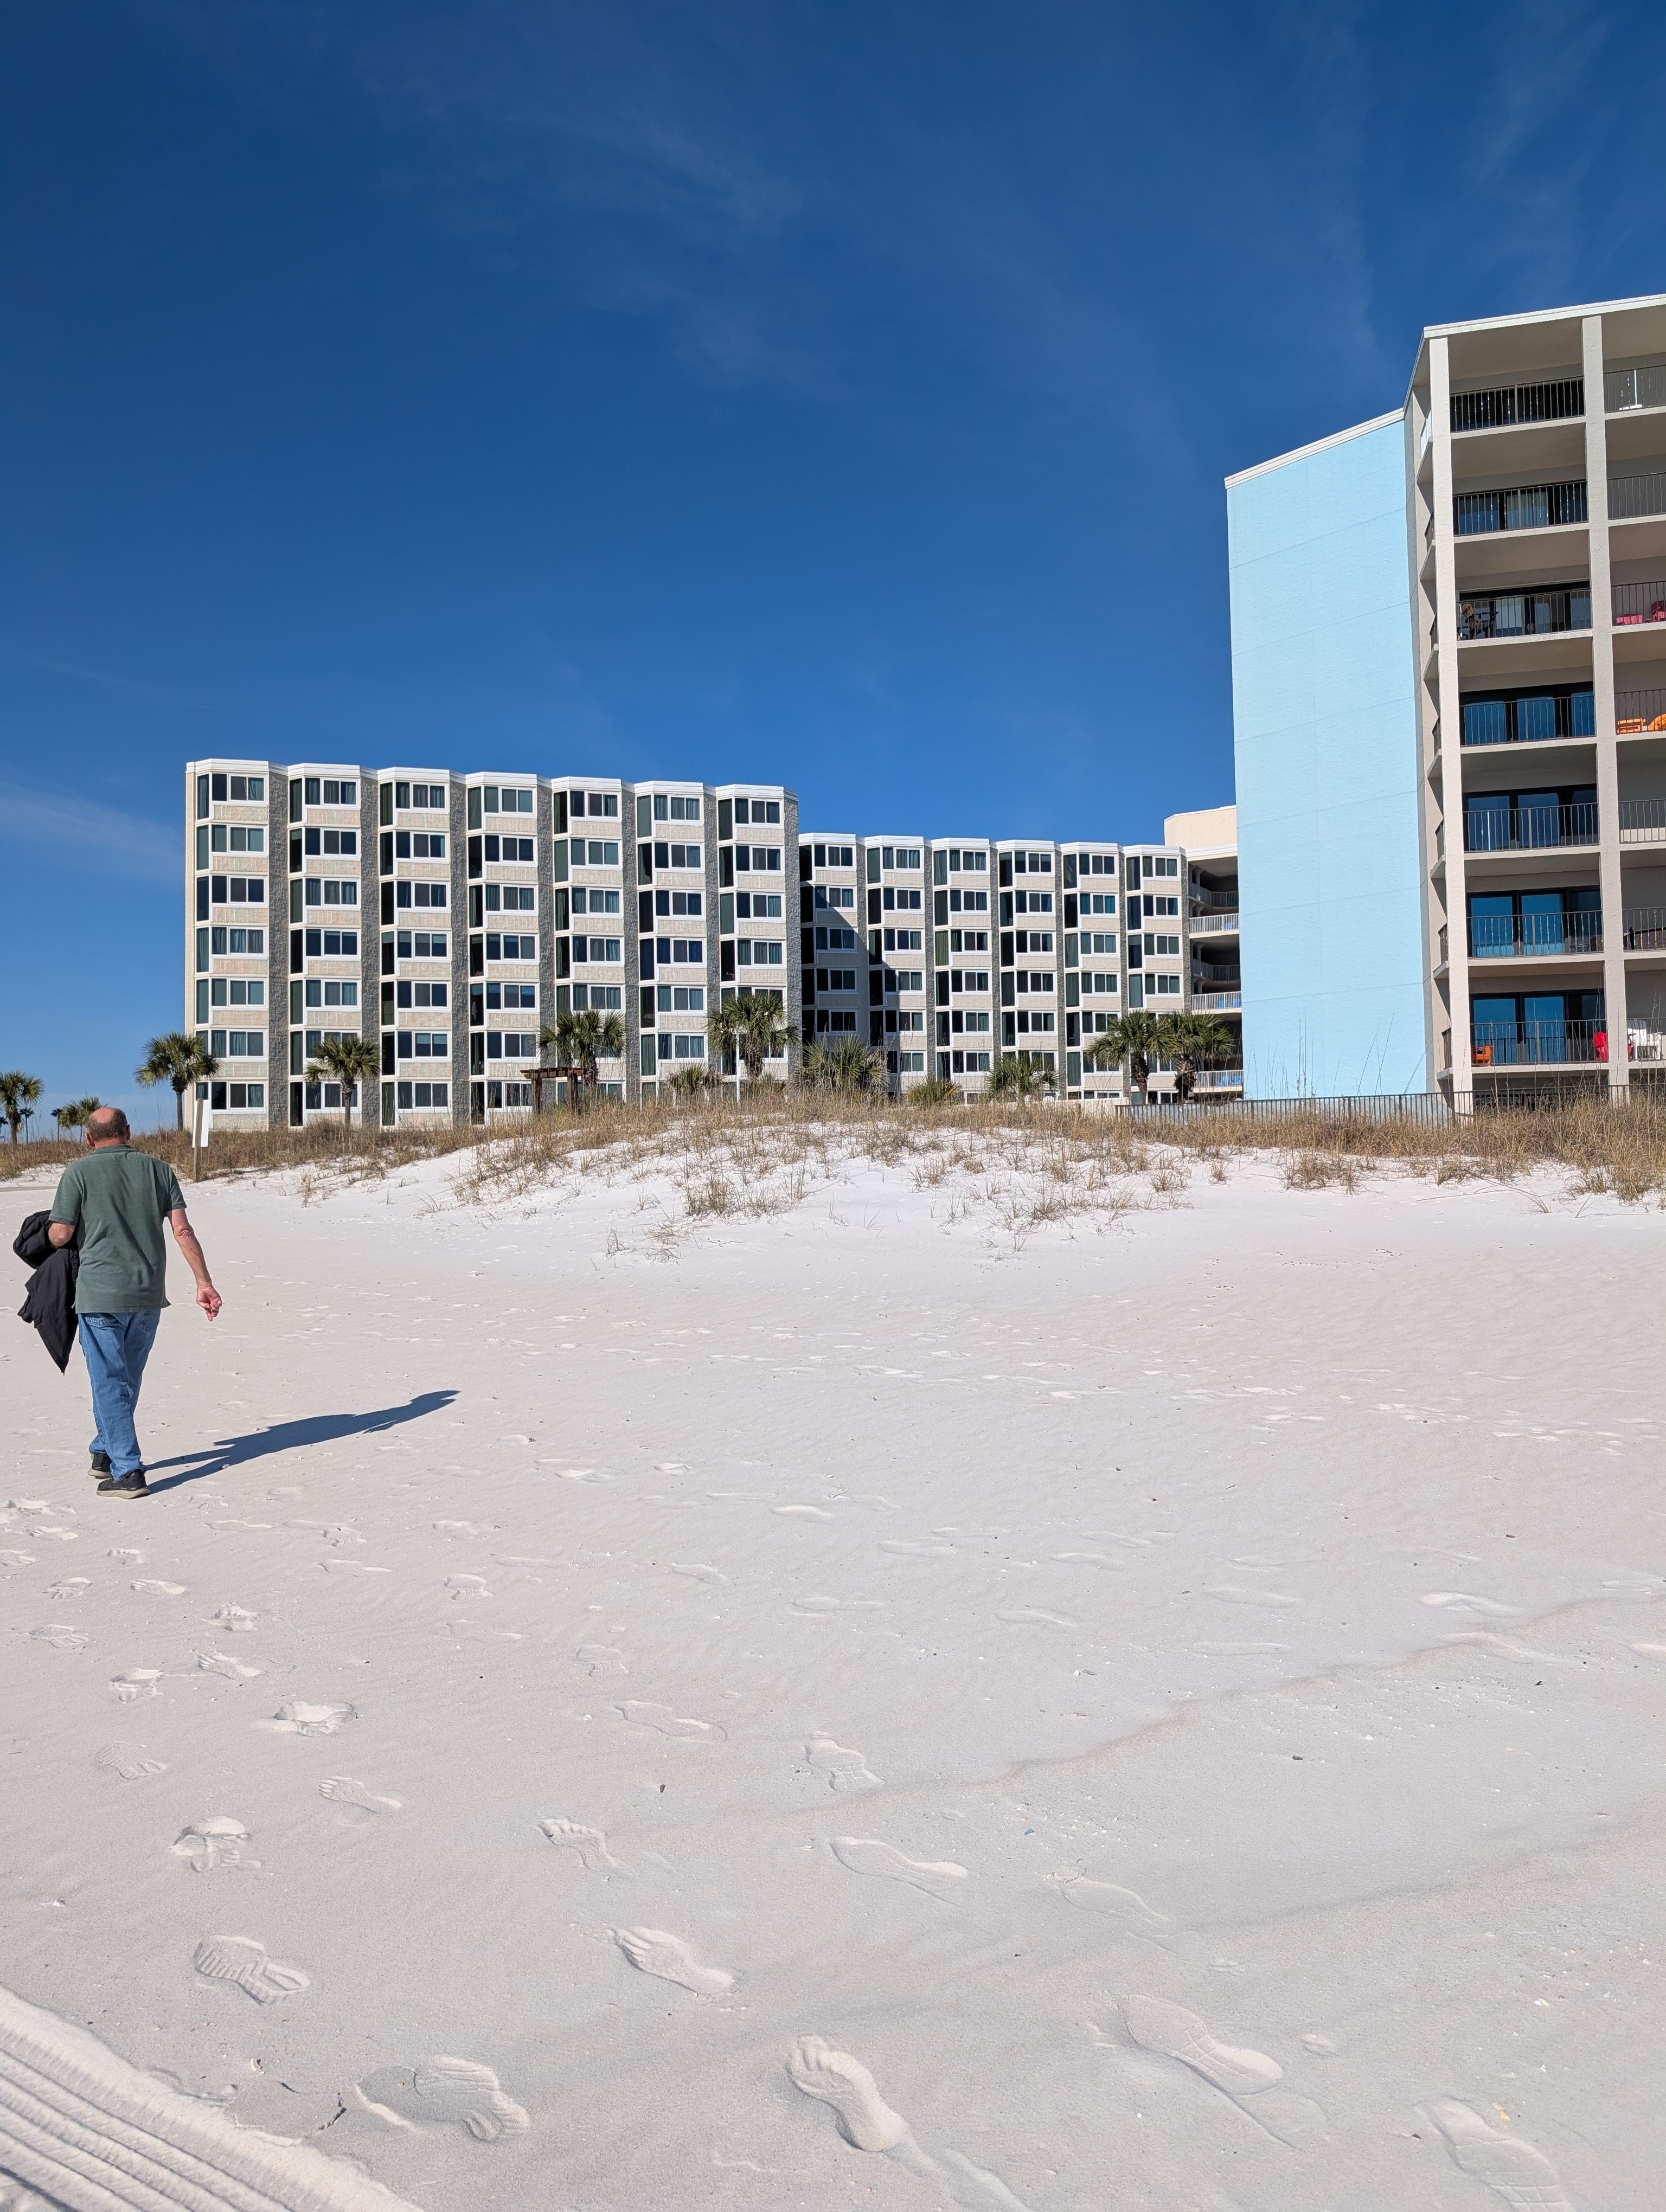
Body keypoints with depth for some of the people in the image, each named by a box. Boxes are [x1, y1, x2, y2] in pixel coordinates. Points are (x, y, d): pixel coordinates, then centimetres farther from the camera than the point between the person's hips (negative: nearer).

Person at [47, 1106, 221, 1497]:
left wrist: (49, 1229, 18)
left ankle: (128, 1471, -3)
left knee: (110, 1382, 1)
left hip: (100, 1293, -4)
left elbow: (60, 1235, -7)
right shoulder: (158, 1169, 5)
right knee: (128, 1379, 19)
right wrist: (204, 1283, 0)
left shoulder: (79, 1173, -5)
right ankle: (105, 1452, 34)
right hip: (148, 1294, 4)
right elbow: (182, 1230, -1)